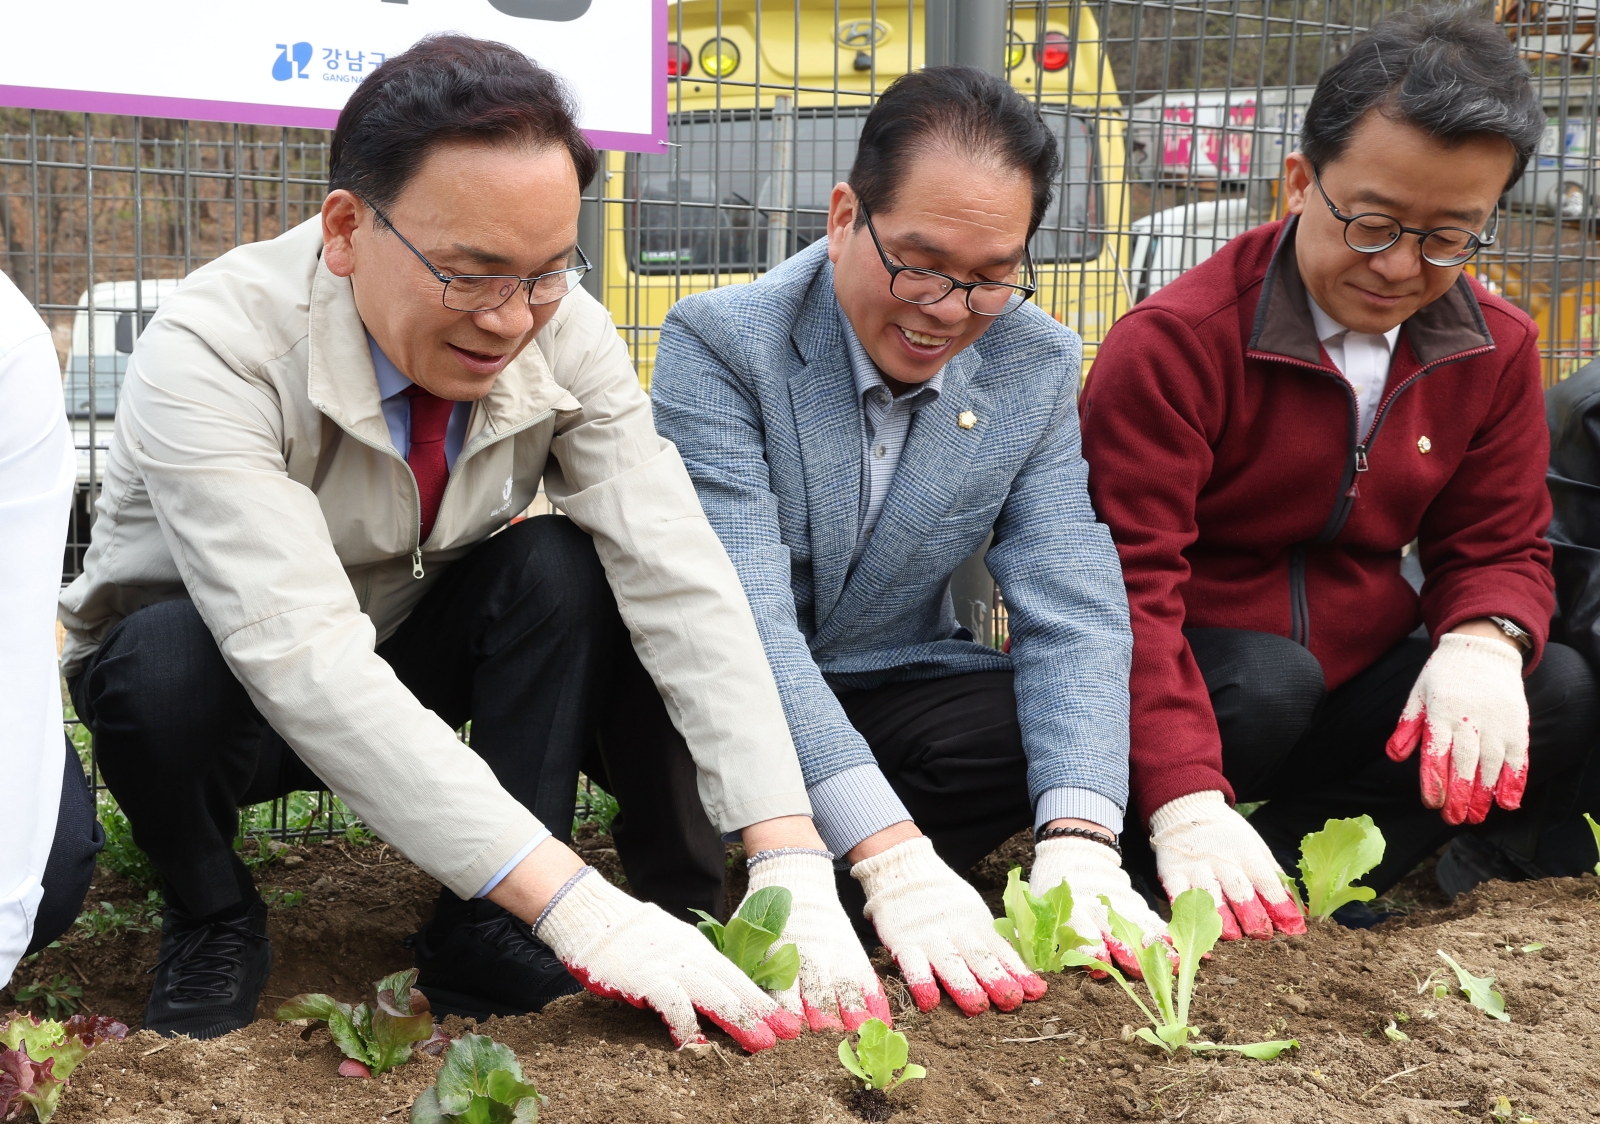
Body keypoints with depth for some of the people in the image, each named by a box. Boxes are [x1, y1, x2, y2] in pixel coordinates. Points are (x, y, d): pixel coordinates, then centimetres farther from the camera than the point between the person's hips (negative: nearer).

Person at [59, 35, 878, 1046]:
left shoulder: (564, 334, -19)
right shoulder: (210, 355, -33)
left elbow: (680, 577, -26)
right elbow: (303, 657, -43)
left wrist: (792, 860, -39)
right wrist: (575, 906, -50)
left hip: (409, 666, 4)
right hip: (224, 688, -3)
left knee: (562, 571, -24)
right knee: (163, 662, -36)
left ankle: (482, 937, -14)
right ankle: (212, 920, -6)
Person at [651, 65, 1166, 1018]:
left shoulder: (1038, 366, -6)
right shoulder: (720, 343, -21)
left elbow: (1073, 611, -13)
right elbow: (742, 618, -31)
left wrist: (1079, 842, -32)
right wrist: (894, 858, -43)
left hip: (889, 692, 4)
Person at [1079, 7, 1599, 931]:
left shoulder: (1496, 352, 0)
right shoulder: (1176, 342, -19)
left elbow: (1499, 545, 4)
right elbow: (1128, 578, -26)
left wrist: (1483, 642, -24)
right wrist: (1186, 804, -40)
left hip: (1363, 684, 5)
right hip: (1202, 683, -5)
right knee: (1268, 683, -37)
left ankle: (1283, 865, -17)